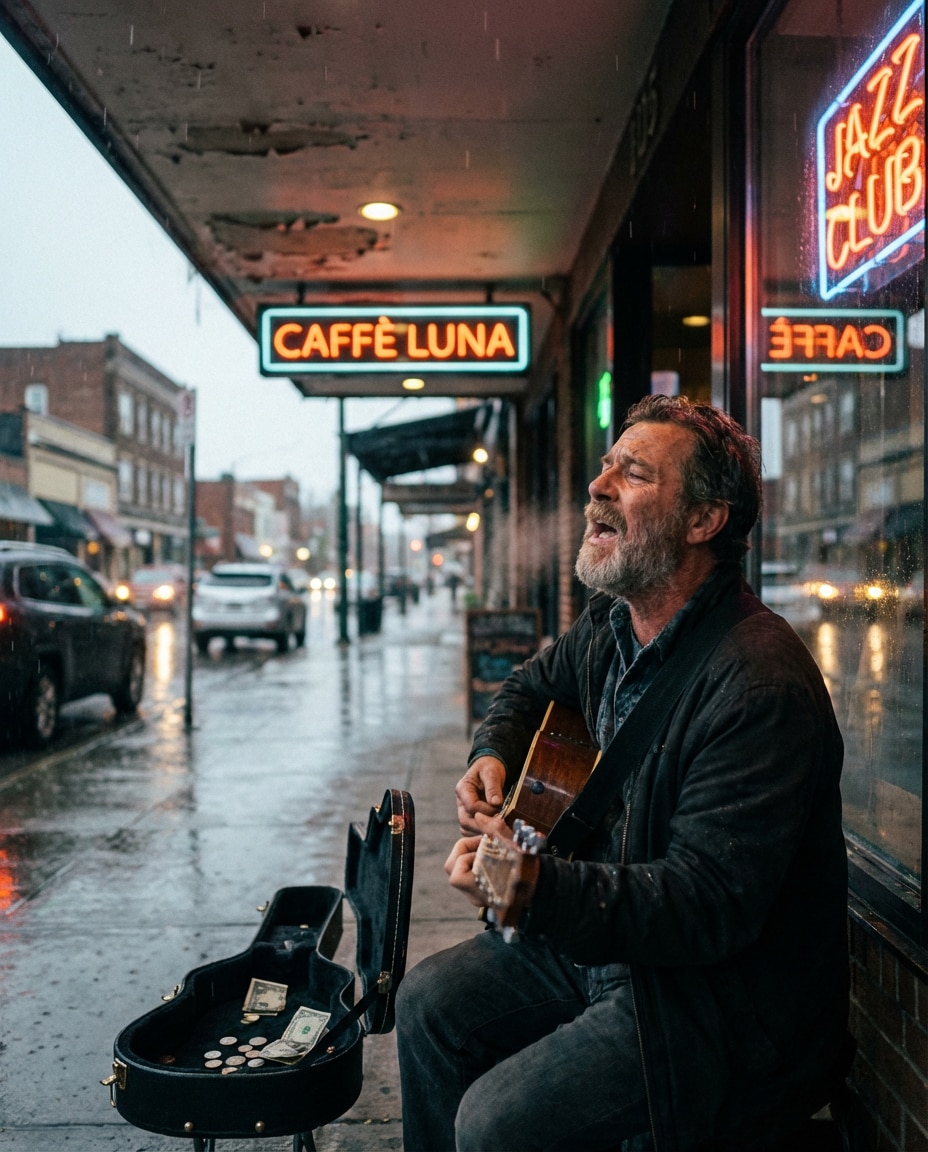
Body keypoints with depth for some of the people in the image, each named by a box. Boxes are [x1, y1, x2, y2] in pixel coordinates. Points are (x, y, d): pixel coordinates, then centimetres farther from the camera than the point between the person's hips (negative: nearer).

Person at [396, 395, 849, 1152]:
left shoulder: (761, 686, -28)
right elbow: (533, 687, 23)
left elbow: (711, 904, -30)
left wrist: (540, 886, -41)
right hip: (603, 938, 8)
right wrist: (495, 756, 3)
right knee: (429, 1000, 6)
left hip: (726, 998, -8)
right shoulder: (613, 626, 1)